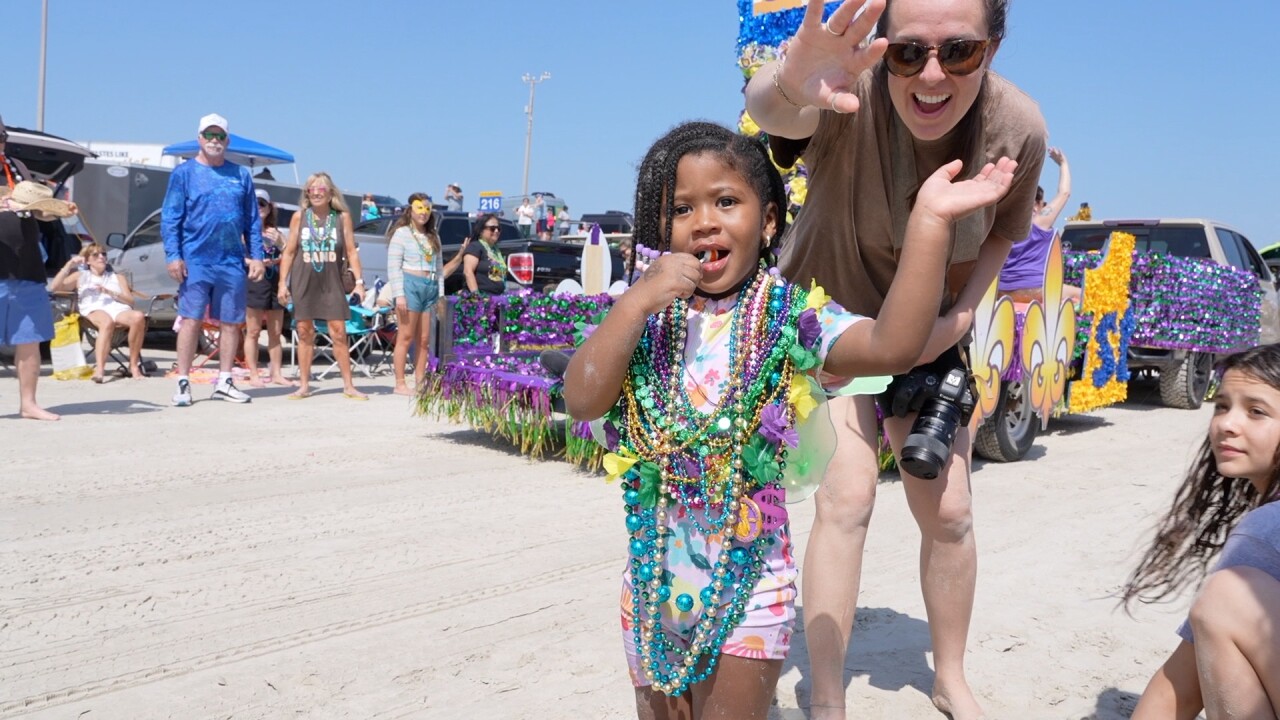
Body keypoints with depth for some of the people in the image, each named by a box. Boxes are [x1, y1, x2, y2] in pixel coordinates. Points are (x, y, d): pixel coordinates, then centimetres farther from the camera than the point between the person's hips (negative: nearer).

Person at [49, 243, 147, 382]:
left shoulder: (118, 277, 33)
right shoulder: (80, 277, 31)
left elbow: (130, 301, 18)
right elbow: (55, 286, 15)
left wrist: (109, 292, 0)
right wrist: (69, 265, 9)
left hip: (119, 309, 2)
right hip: (94, 310, -2)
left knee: (138, 317, -37)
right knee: (107, 321, -43)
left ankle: (134, 365, -29)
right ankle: (99, 369, -58)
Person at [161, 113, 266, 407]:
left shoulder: (241, 174, 13)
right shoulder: (184, 173, 4)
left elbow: (253, 220, 13)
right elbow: (170, 218, 0)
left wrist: (256, 256, 6)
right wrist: (173, 255, -10)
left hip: (232, 262, 3)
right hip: (195, 260, -3)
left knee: (231, 322, 6)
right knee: (191, 319, -4)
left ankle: (224, 382, 15)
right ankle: (183, 382, 0)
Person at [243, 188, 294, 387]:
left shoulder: (276, 233, 15)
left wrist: (280, 242, -5)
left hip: (275, 285, 5)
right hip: (254, 284, -5)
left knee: (275, 333, 7)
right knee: (253, 332, -3)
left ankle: (277, 374, 12)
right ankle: (254, 375, -1)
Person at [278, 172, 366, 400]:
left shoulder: (342, 217, 2)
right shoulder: (299, 217, 3)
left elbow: (351, 251, 4)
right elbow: (289, 252, 6)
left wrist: (359, 281, -2)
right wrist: (283, 283, 2)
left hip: (331, 283, -1)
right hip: (303, 282, 1)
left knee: (339, 333, -3)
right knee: (305, 333, 6)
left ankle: (348, 386, 4)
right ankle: (304, 386, 13)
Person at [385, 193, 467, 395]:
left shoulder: (433, 237, 22)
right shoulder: (402, 233, 3)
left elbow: (440, 268, 22)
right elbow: (393, 267, -5)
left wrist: (440, 294, 12)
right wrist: (399, 295, -14)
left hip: (430, 289, 6)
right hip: (410, 286, -6)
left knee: (424, 341, 4)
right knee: (406, 337, -7)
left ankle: (419, 384, 7)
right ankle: (400, 384, -5)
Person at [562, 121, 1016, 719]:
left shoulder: (791, 316, -9)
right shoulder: (644, 314, -2)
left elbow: (891, 346, -26)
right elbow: (581, 400, -14)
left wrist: (928, 220, -32)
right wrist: (638, 300, -22)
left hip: (749, 585, -3)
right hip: (654, 580, 4)